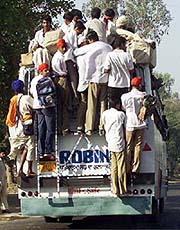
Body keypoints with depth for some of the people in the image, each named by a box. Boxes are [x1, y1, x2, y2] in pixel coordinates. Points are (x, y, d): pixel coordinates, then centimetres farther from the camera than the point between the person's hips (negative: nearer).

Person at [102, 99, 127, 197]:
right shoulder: (121, 114, -8)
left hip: (110, 144, 4)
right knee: (121, 168, 1)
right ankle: (122, 190, 4)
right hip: (119, 144, -4)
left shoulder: (105, 114, 3)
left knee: (114, 168, 8)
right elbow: (126, 126, 3)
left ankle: (115, 190, 8)